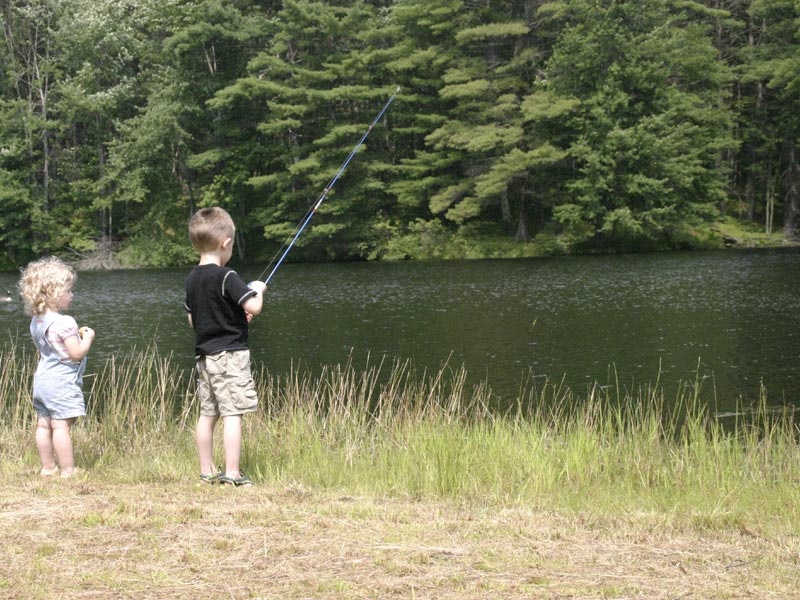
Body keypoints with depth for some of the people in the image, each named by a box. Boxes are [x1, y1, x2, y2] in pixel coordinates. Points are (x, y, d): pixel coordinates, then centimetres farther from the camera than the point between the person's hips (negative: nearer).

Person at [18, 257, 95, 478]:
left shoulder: (36, 321, 7)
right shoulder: (64, 323, -21)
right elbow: (77, 353, -22)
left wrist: (75, 335, 15)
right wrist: (88, 337, -5)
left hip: (42, 379, 9)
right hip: (62, 383, -9)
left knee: (44, 425, 12)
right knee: (61, 426, -6)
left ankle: (47, 467, 20)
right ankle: (68, 470, -3)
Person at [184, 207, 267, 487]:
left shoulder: (192, 279, 8)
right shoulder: (226, 277, -16)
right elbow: (254, 307, -22)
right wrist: (258, 289, -1)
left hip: (204, 354, 8)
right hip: (229, 354, -8)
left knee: (207, 414, 12)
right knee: (232, 414, -7)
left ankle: (207, 471, 18)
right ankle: (232, 474, -9)